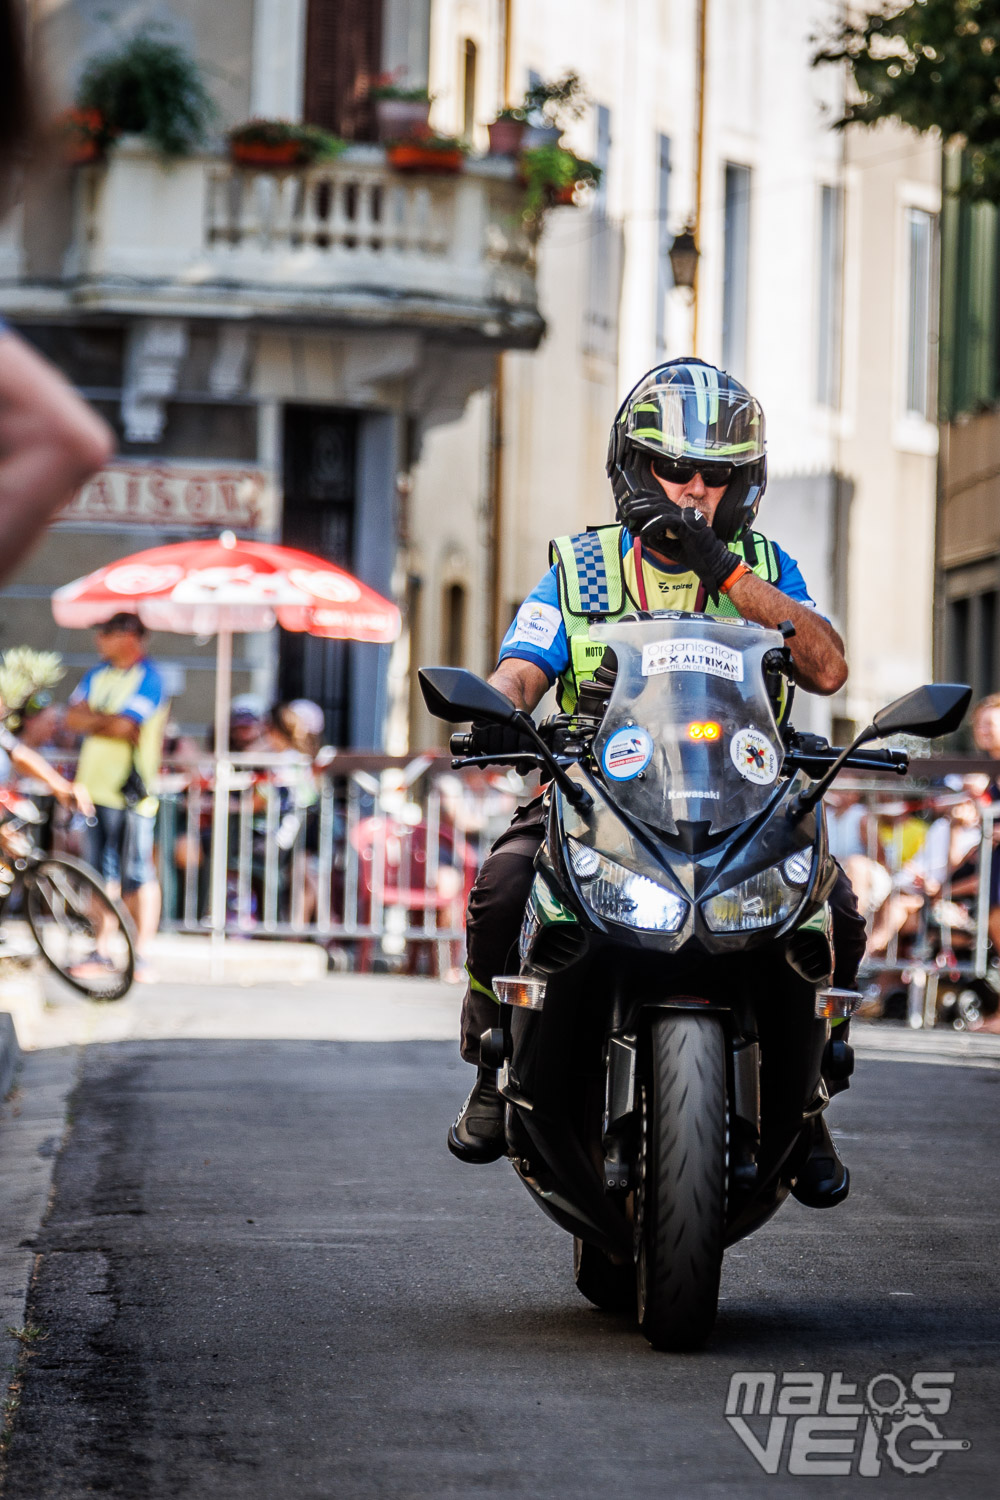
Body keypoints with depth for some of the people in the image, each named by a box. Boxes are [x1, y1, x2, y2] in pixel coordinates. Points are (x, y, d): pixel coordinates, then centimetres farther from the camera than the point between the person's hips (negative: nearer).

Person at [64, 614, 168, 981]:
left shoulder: (148, 678, -6)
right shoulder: (98, 675, 16)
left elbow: (122, 726, -17)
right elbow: (73, 717, 6)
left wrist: (92, 718, 0)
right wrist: (107, 720, -11)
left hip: (131, 791, -7)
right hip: (95, 787, 7)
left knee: (138, 876, -6)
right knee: (103, 874, 9)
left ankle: (141, 956, -4)